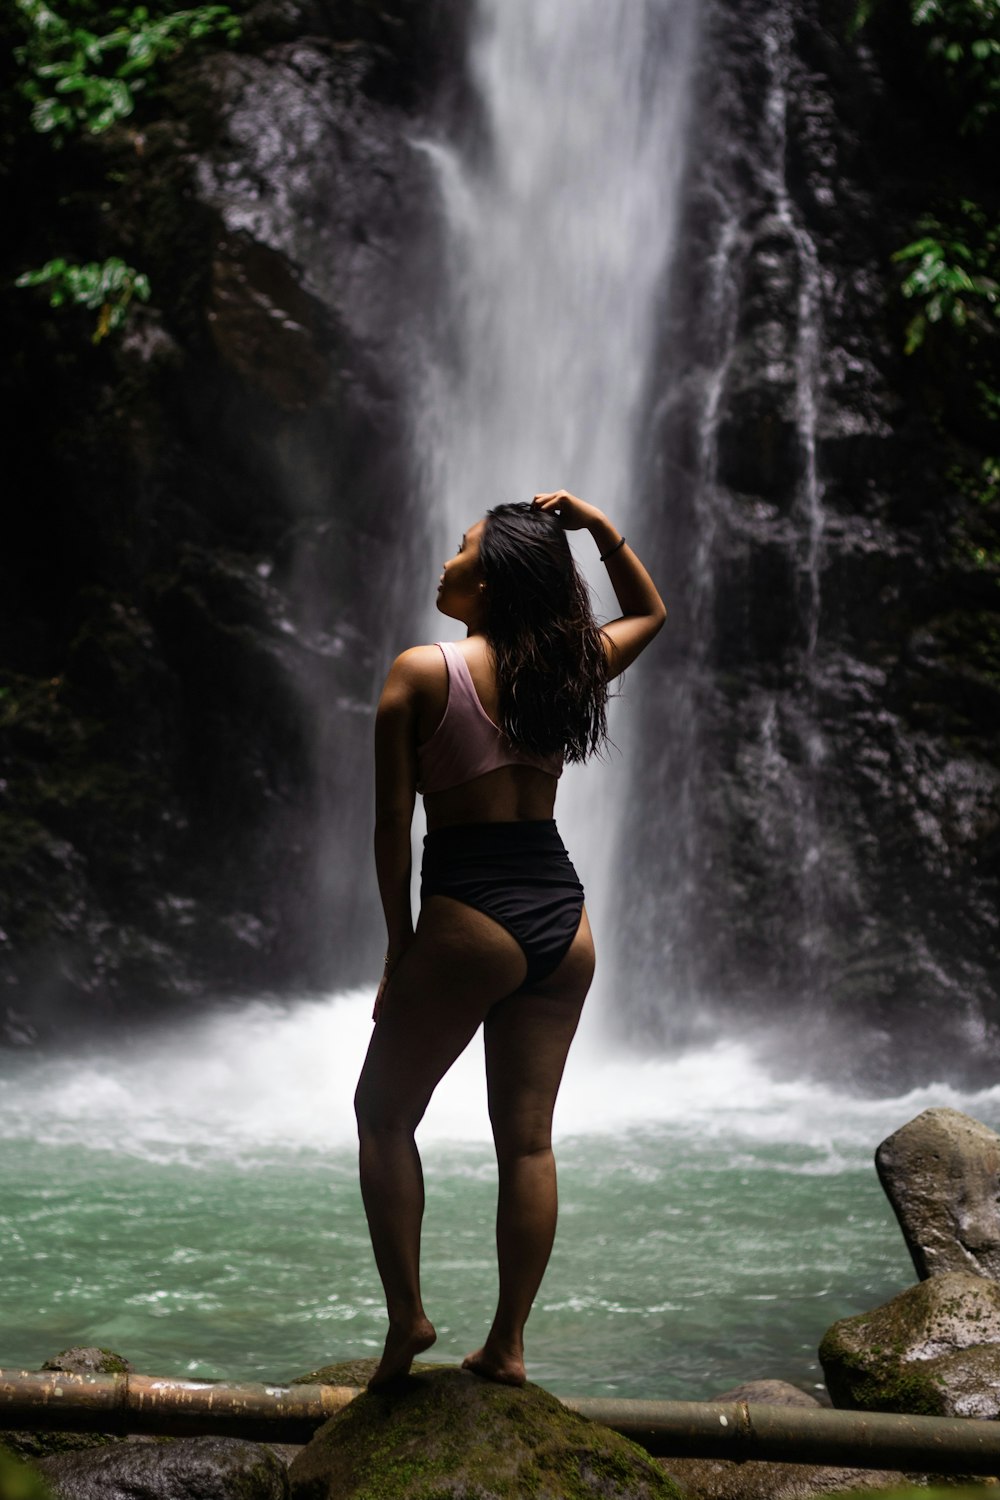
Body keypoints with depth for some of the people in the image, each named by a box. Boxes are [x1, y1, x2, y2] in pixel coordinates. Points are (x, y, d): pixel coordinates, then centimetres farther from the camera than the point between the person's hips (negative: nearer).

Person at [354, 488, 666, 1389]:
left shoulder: (422, 672, -7)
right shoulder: (567, 667, 6)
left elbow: (393, 823, -7)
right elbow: (650, 612, 27)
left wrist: (398, 950, 0)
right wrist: (602, 530, 12)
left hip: (471, 916, -5)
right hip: (563, 917, 5)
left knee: (384, 1113, 13)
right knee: (527, 1138, 10)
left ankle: (406, 1314, 8)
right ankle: (508, 1343, 14)